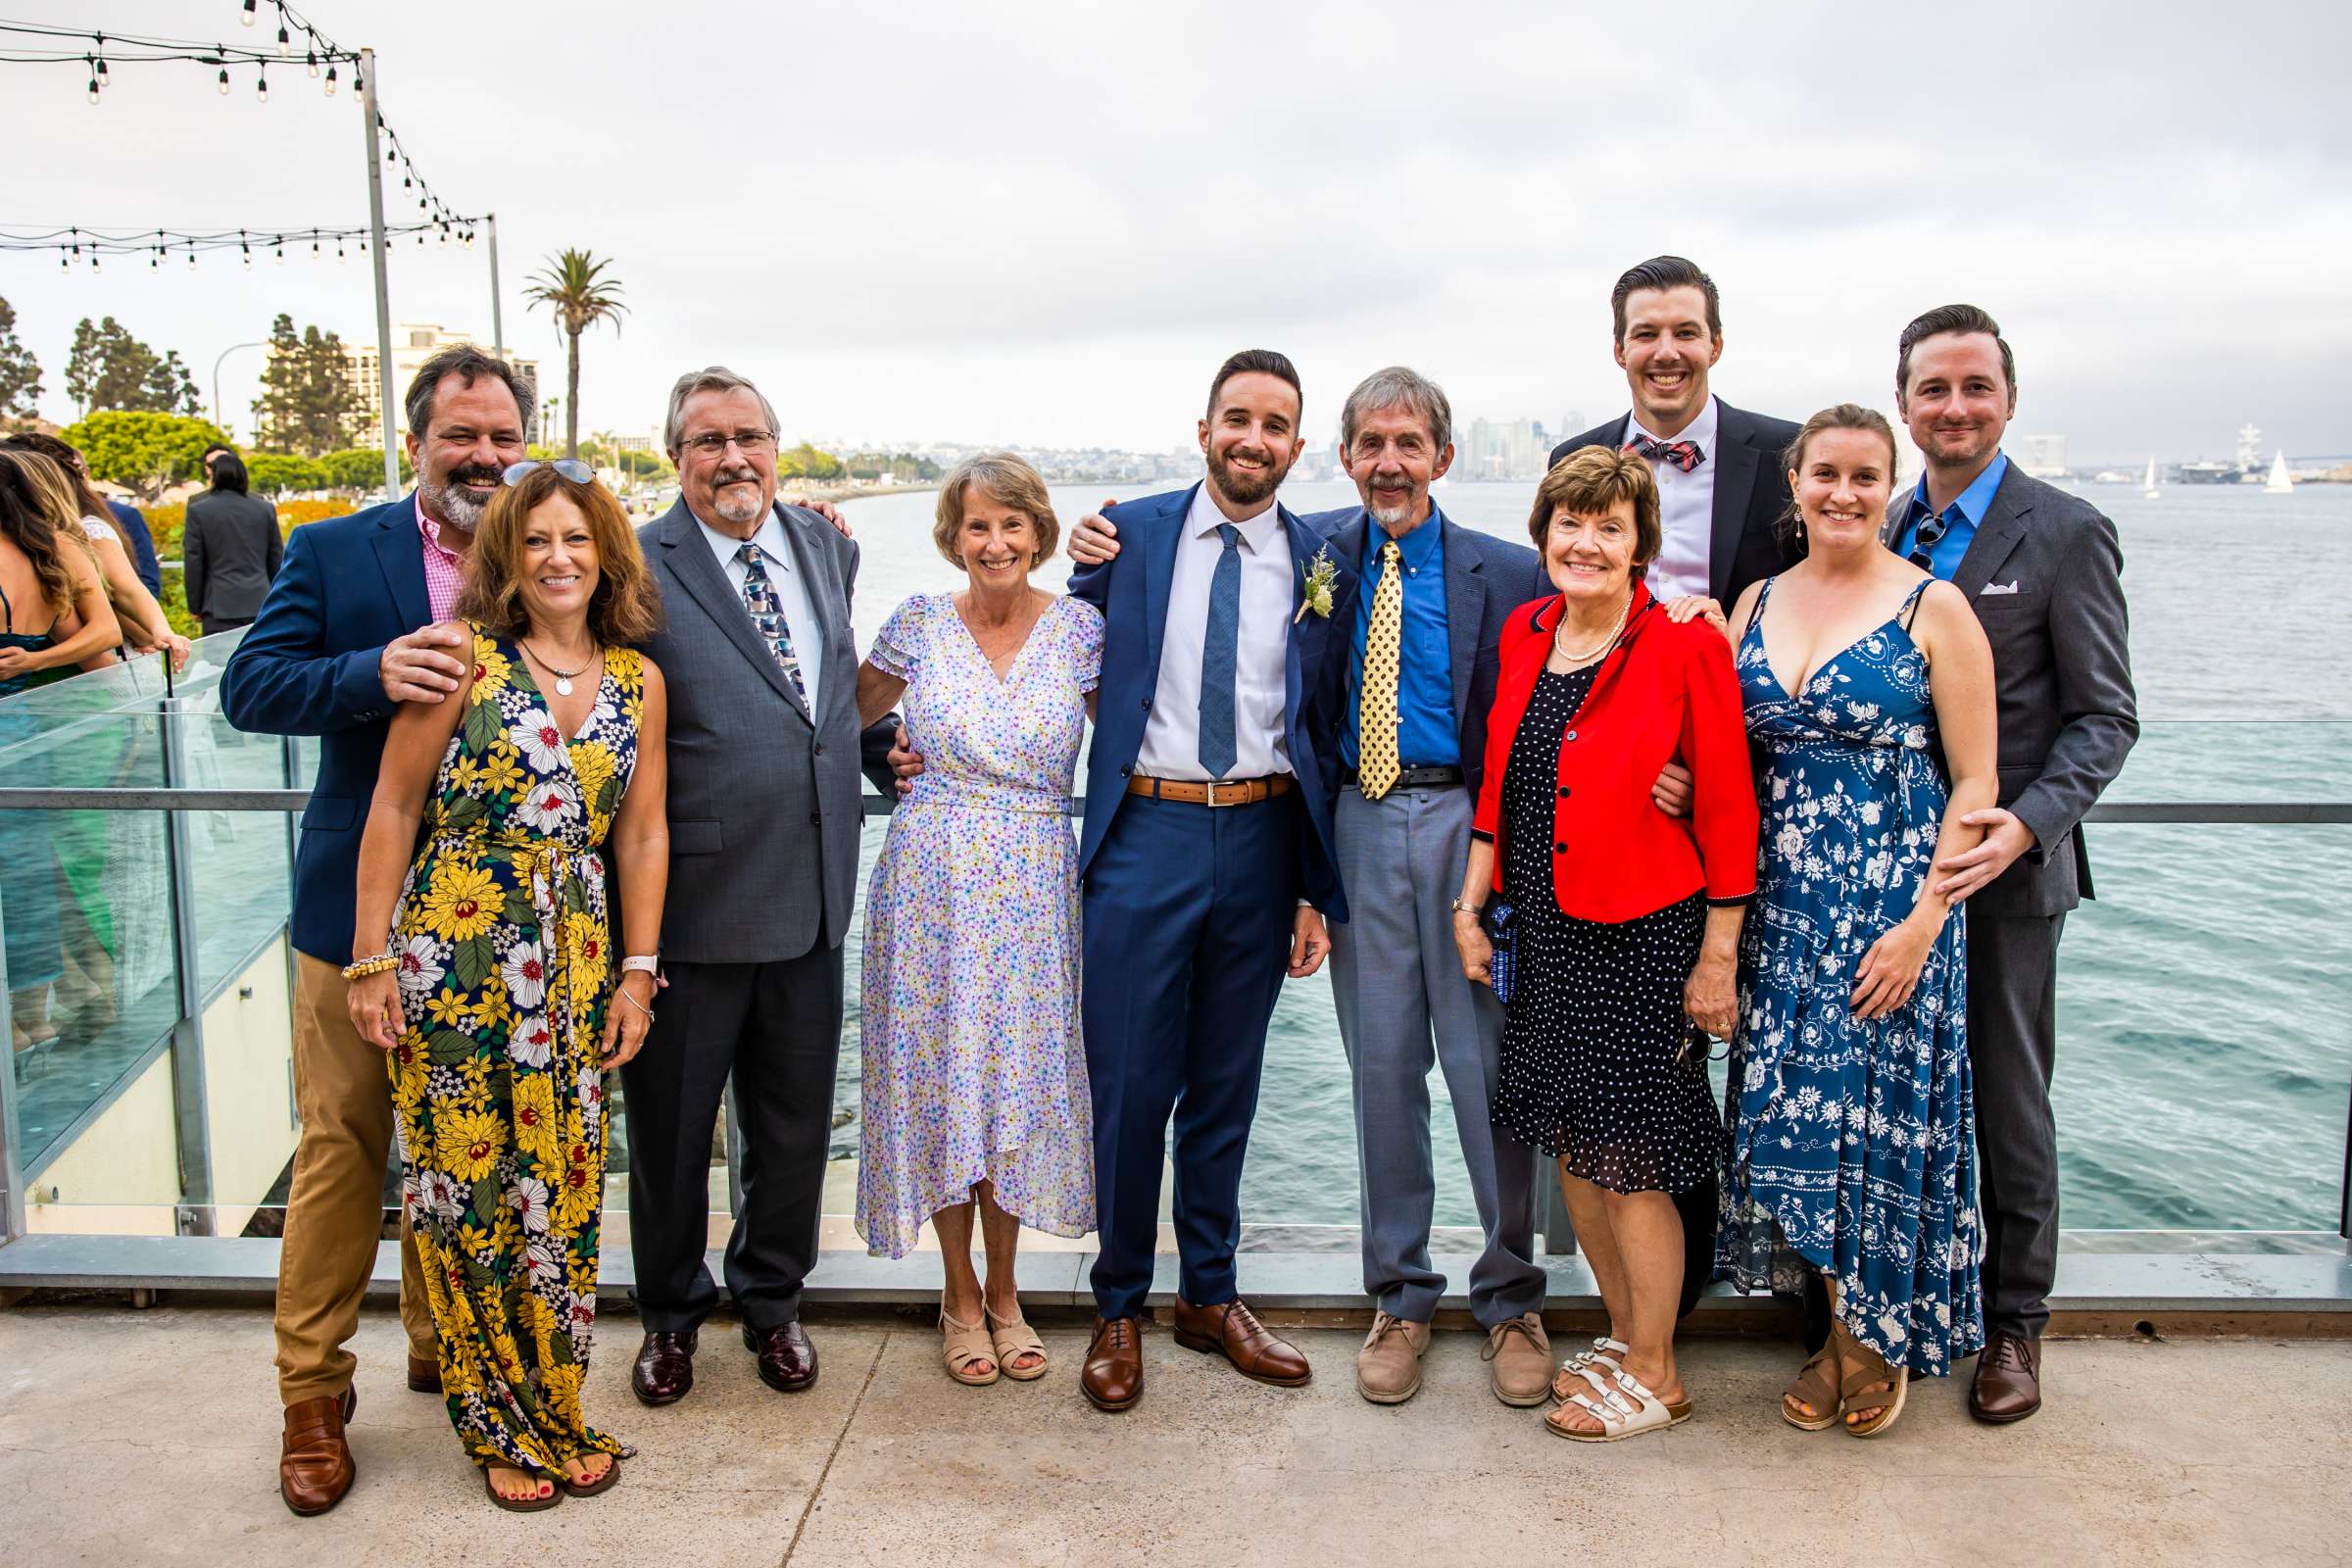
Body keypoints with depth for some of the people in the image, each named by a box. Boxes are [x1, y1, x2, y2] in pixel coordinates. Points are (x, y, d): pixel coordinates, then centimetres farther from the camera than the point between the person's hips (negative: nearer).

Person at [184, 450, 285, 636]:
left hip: (220, 606, -3)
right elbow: (276, 560, 11)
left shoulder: (198, 510, -1)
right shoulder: (266, 509, 6)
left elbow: (193, 562, 1)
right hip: (260, 604, 3)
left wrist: (195, 607, 9)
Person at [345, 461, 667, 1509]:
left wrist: (636, 974, 6)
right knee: (464, 1185, 5)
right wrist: (371, 961, -4)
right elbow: (394, 809, -3)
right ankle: (499, 1425, 24)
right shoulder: (463, 655, -5)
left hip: (576, 963, 3)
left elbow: (642, 835, 9)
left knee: (562, 1189, 8)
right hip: (452, 952, -3)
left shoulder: (638, 678, 6)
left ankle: (554, 1412, 26)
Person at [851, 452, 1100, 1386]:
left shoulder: (1080, 627, 1)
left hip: (1034, 889, 0)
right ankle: (961, 1296, 24)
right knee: (939, 1075, 5)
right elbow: (840, 714, 13)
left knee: (1019, 1080, 7)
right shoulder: (920, 623, 1)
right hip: (933, 881, 0)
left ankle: (1004, 1293, 26)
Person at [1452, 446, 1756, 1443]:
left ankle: (1654, 1379, 22)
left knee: (1630, 1162, 2)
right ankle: (1625, 1338, 35)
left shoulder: (1684, 648, -11)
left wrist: (1718, 958, -9)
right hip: (1544, 931, 6)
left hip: (1641, 937, -6)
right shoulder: (1524, 634, 7)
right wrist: (1469, 906, 11)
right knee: (1571, 1147, 15)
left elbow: (1728, 811, -9)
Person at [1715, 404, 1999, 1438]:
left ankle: (1883, 1340, 25)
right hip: (1779, 905, 4)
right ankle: (1838, 1327, 26)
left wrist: (1923, 922, -14)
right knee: (1792, 1115, 6)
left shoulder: (1934, 606, -5)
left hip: (1892, 907, -4)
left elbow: (1974, 783, -7)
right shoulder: (1757, 602, 9)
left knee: (1880, 1114, 2)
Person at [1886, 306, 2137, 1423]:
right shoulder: (1881, 532, 8)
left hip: (2004, 868, -4)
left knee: (2009, 1108, 7)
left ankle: (2014, 1322, 25)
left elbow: (2105, 718, -8)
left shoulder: (2066, 533, -6)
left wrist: (2025, 824, -23)